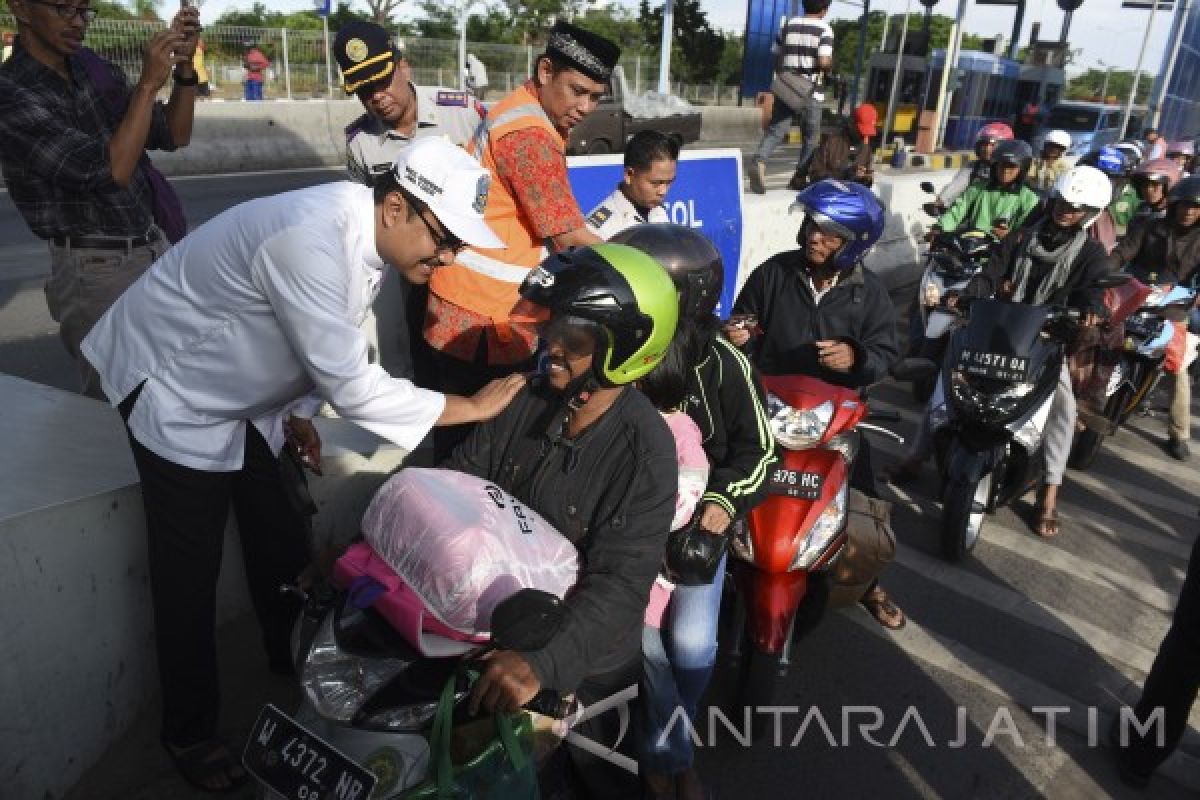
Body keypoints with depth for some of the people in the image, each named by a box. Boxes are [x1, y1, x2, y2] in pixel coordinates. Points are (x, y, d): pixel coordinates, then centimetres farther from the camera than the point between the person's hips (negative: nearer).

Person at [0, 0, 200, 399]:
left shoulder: (95, 69, 4)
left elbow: (173, 136, 7)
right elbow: (109, 170, -24)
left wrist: (184, 66, -8)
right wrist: (149, 83, -24)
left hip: (157, 249, 6)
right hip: (99, 271, -6)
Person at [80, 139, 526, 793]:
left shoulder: (370, 234, -9)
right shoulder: (310, 240, -37)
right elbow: (352, 388, -37)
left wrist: (299, 411, 0)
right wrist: (473, 407, -30)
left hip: (243, 391, 8)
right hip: (174, 393, -7)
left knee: (279, 541, 14)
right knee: (189, 573, 3)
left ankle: (295, 666, 38)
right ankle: (189, 733, 24)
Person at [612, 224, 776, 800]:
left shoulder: (722, 363, -12)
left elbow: (757, 447, -3)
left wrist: (725, 501, -19)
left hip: (699, 514, 0)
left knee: (693, 645, -8)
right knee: (643, 631, -13)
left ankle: (657, 744, 23)